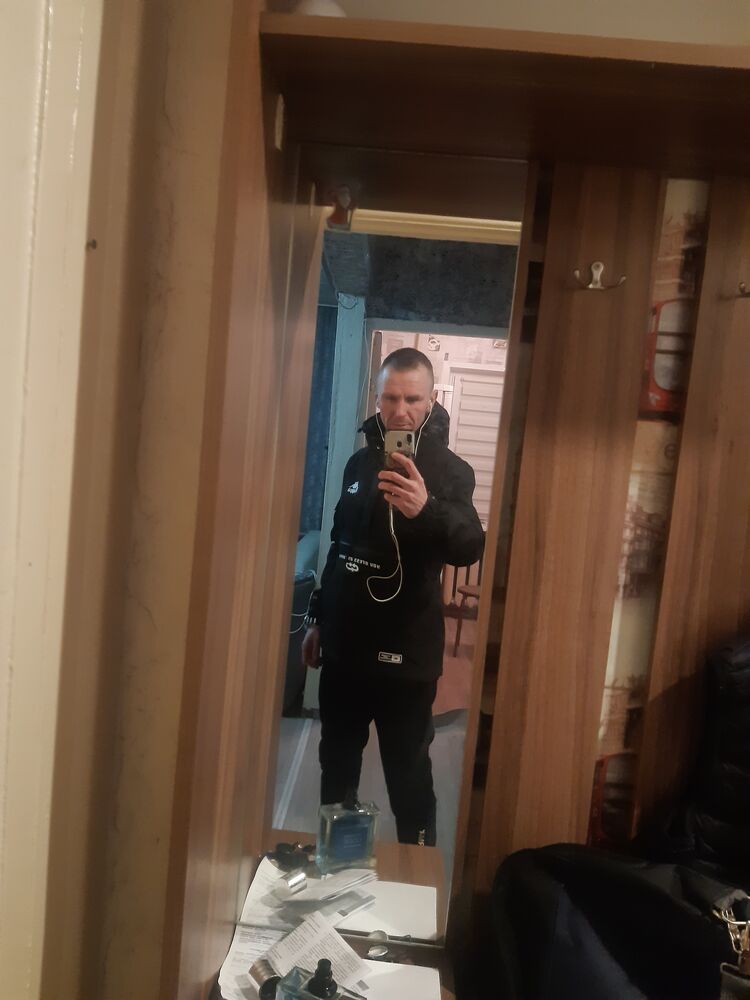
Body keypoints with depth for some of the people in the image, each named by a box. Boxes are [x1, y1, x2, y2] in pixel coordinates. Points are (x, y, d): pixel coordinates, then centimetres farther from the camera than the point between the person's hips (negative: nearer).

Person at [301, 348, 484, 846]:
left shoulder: (449, 470, -10)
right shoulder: (361, 461, 7)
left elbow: (470, 548, -25)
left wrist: (426, 508, -45)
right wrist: (318, 618, 16)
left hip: (406, 652, -5)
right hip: (345, 642, 6)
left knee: (409, 774, 5)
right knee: (336, 763, 19)